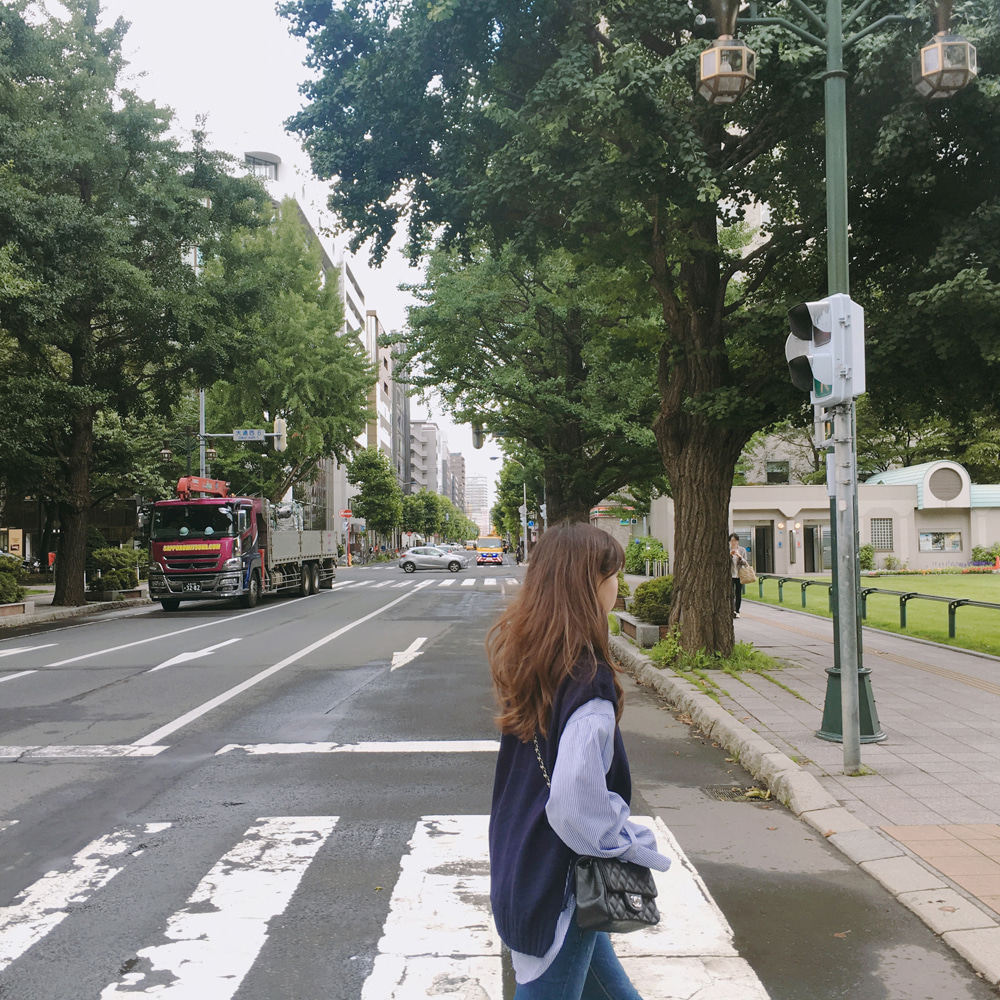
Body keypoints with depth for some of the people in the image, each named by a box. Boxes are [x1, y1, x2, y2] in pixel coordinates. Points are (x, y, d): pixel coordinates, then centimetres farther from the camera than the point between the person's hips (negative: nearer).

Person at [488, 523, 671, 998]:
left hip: (519, 863, 8)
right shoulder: (587, 678, -26)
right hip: (558, 883, -8)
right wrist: (639, 847, -15)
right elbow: (578, 802, -31)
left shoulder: (522, 653, -1)